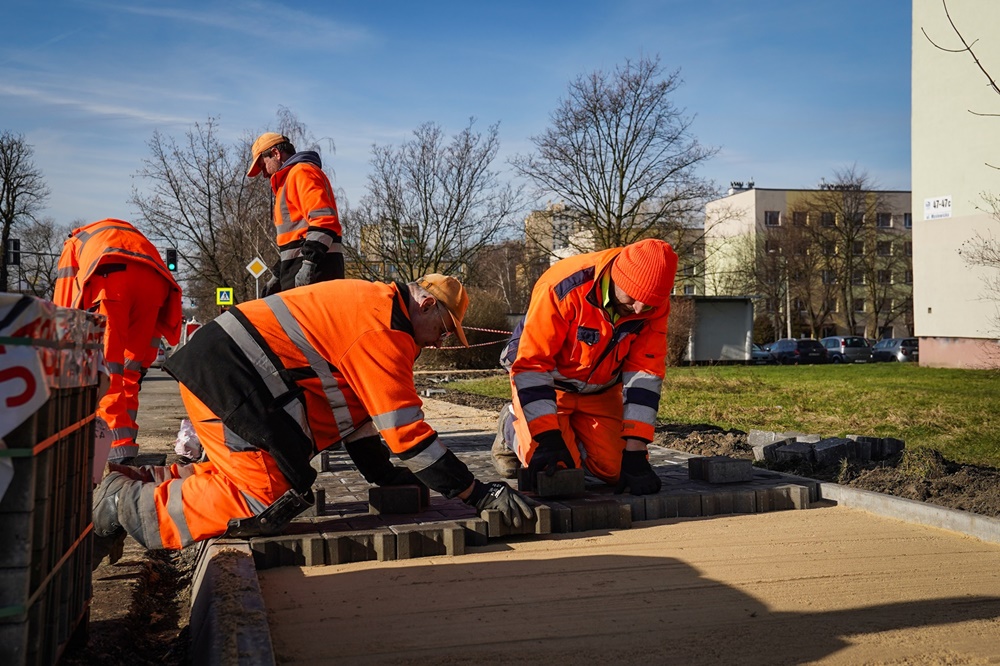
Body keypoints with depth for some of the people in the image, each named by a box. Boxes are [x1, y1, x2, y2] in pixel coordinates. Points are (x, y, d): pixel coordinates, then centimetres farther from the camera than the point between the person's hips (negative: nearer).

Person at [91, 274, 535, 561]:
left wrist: (383, 474, 23)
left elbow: (355, 403, 24)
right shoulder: (384, 328, -14)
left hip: (214, 364, 11)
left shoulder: (371, 303, 19)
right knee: (268, 503, -16)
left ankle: (144, 481, 20)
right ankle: (124, 503, -8)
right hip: (228, 375, -11)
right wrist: (477, 494, -14)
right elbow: (406, 430, -18)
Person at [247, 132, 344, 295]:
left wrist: (309, 263, -26)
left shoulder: (302, 172, -4)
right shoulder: (289, 179, 29)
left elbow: (323, 220, -19)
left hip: (315, 268, -10)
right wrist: (278, 276, 28)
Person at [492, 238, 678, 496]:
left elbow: (644, 373, -18)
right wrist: (548, 439, -35)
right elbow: (531, 365, -31)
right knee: (556, 470, -17)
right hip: (542, 381, -4)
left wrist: (635, 451, -23)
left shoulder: (655, 304, -20)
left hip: (600, 389, 4)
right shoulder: (563, 286, -34)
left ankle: (572, 432, 22)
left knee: (615, 469, -8)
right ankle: (512, 426, 14)